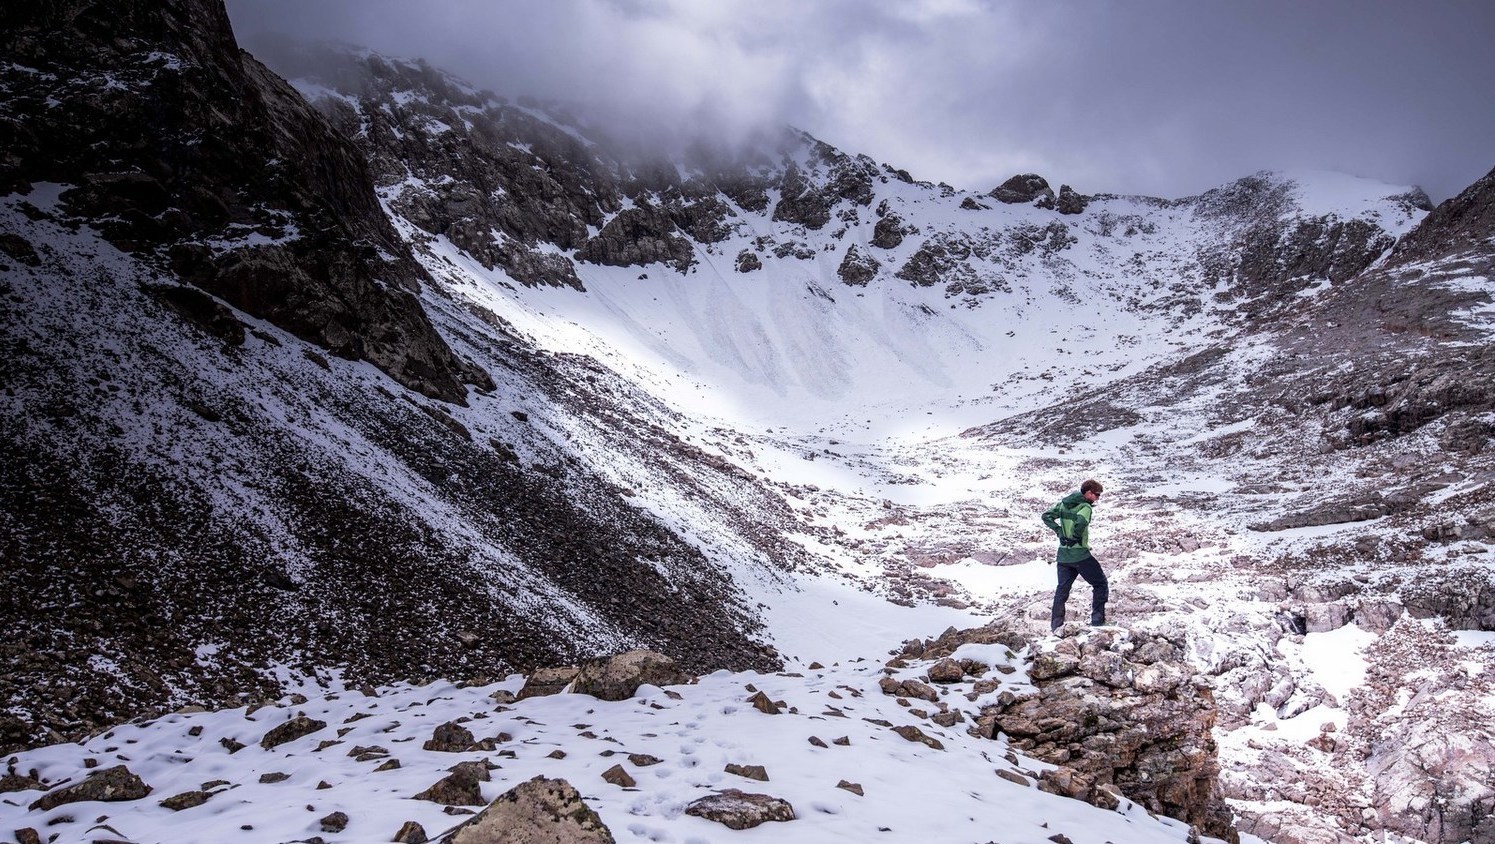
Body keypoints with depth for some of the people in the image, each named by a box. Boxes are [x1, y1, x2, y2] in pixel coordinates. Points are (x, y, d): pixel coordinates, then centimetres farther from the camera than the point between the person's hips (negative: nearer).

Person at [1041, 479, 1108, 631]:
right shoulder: (1085, 507, -13)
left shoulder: (1064, 503, 9)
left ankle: (1056, 625, 14)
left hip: (1063, 555, 7)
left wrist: (1059, 530, 2)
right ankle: (1097, 621, 4)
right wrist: (1076, 538, -15)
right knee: (1100, 584, 9)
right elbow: (1080, 523, -31)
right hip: (1080, 554, -7)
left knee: (1062, 589, 15)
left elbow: (1046, 516, 8)